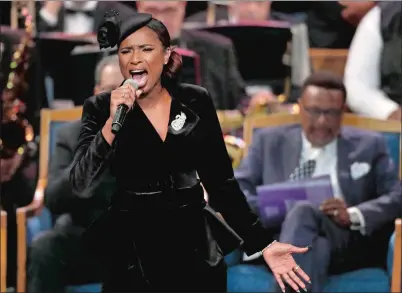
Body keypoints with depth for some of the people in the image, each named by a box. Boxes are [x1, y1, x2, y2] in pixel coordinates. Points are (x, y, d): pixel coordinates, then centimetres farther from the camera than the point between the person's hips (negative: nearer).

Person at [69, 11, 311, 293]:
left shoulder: (196, 102, 1)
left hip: (195, 247, 2)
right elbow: (81, 185, -13)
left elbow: (220, 180, 5)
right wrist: (112, 123, -23)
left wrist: (262, 244, 0)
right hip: (133, 253, -2)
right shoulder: (101, 108, -4)